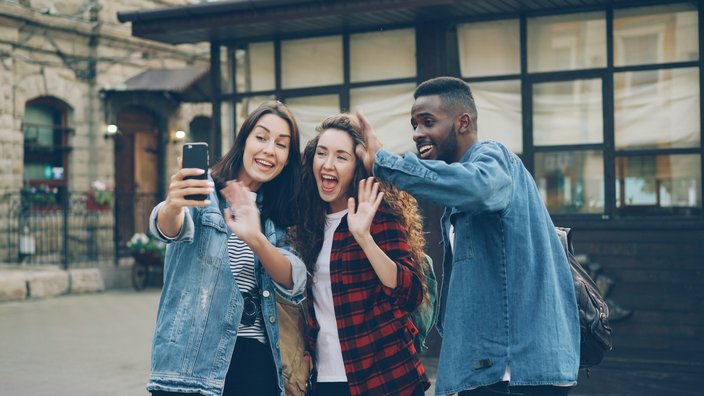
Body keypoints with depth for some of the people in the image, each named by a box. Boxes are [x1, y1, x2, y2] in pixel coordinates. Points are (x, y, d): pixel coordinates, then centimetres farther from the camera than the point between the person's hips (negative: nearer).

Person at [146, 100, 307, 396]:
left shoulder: (275, 215, 12)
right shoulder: (203, 193, 1)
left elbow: (294, 285, -4)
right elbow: (168, 228, -21)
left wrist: (256, 240, -22)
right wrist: (172, 206, -44)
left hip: (258, 362, 4)